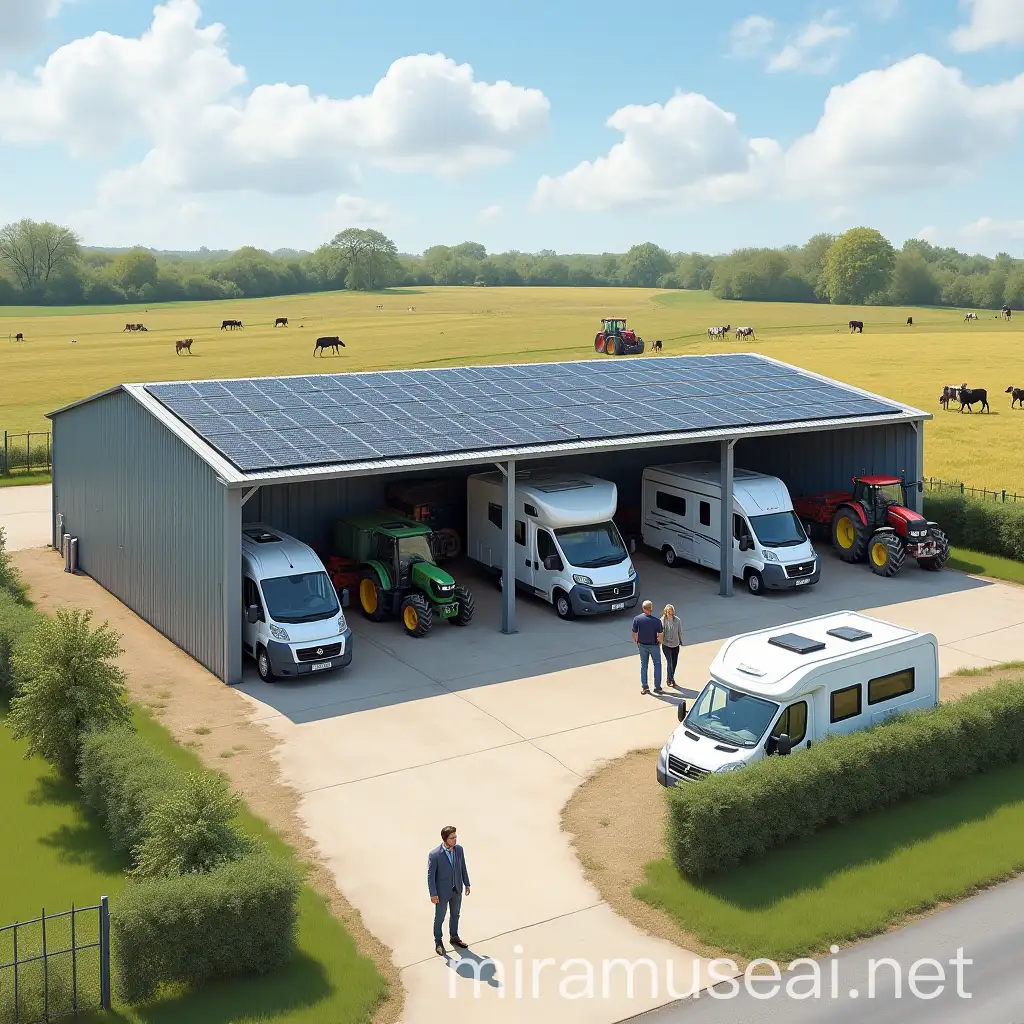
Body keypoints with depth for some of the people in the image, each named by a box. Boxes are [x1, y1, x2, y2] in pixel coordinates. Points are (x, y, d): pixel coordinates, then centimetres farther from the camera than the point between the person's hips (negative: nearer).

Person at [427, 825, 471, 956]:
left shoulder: (459, 849, -10)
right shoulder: (434, 854, -26)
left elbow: (463, 867, 4)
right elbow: (430, 875, -18)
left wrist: (467, 884, 10)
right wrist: (433, 894, -17)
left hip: (457, 889, 5)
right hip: (442, 891, -5)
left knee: (455, 914, 22)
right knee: (439, 917, 14)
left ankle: (454, 937, 43)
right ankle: (438, 942, 34)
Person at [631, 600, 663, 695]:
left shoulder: (637, 619, -13)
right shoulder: (657, 620, -21)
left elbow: (634, 634, -7)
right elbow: (660, 636, -17)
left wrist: (637, 643, 11)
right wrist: (659, 642, 4)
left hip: (642, 645, 2)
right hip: (654, 645, -2)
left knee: (643, 665, 17)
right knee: (657, 665, 14)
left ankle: (644, 687, 19)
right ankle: (657, 687, 16)